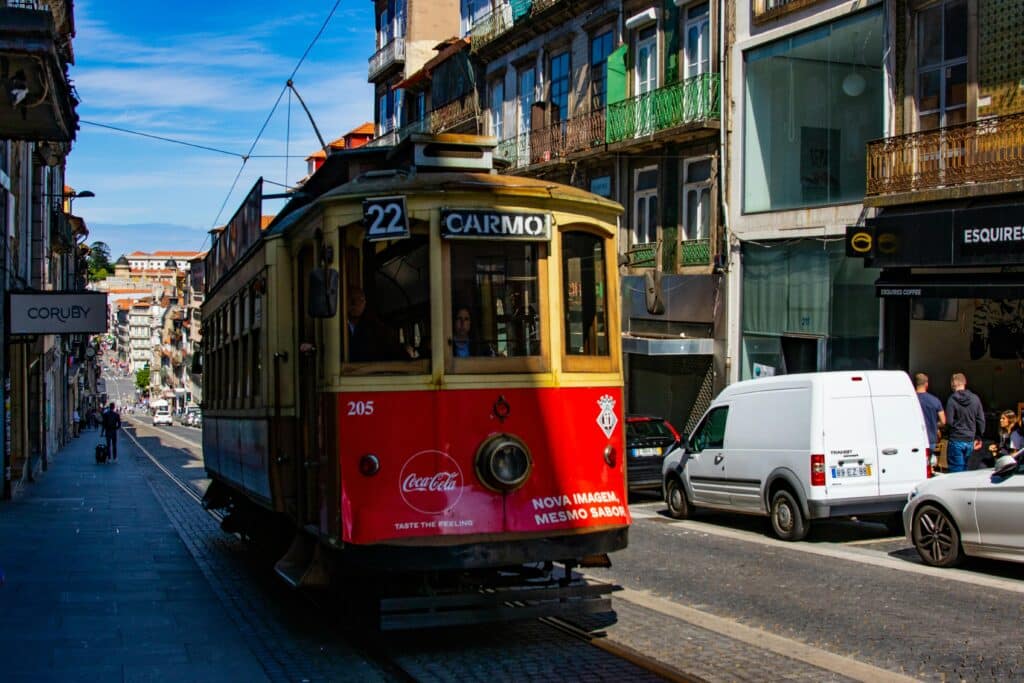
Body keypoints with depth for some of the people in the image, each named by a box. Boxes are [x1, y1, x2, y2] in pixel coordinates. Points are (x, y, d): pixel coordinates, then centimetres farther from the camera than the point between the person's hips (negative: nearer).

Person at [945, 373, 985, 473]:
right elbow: (981, 420, 6)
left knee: (956, 472, -1)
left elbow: (949, 421, -16)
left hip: (956, 441, -5)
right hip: (970, 441, 5)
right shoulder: (975, 398, 3)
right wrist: (978, 437, 16)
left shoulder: (952, 400, -13)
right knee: (965, 470, 14)